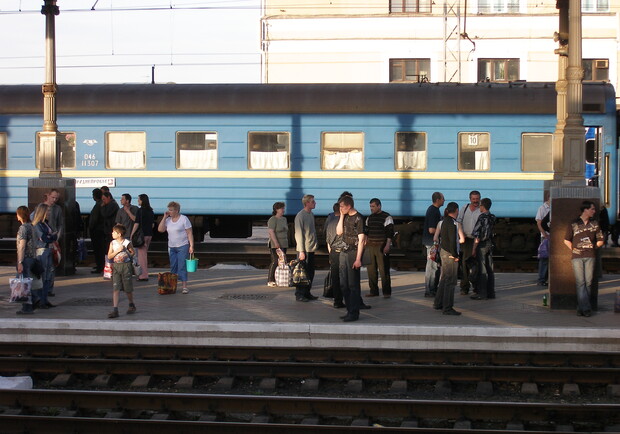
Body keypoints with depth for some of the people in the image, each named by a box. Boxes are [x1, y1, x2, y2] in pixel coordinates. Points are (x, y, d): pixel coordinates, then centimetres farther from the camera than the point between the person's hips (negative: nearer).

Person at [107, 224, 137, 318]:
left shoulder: (127, 243, -6)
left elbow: (133, 252, 8)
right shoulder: (112, 243, 3)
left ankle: (131, 305, 31)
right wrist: (118, 250, -13)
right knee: (116, 288, -6)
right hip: (116, 266, 2)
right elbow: (109, 256, -2)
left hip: (126, 266, -2)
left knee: (128, 288, 7)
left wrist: (127, 256, -4)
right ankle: (115, 310, -10)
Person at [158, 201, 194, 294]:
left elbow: (189, 233, -8)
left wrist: (191, 246, -15)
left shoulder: (184, 219, -6)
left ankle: (184, 286, -9)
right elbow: (160, 229, 0)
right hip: (171, 247, 5)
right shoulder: (168, 220, 10)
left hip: (183, 247, -5)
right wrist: (164, 217, -3)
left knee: (182, 267, -10)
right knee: (173, 267, 8)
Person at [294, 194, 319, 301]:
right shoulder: (300, 216, -13)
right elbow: (299, 234, -15)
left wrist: (315, 244, 13)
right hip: (304, 250, -8)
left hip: (311, 249, 8)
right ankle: (299, 295, 3)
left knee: (310, 272, 11)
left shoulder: (311, 215, 12)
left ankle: (307, 293, 19)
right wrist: (301, 251, -17)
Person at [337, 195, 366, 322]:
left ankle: (354, 313, 0)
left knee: (353, 285, -5)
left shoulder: (358, 218, -12)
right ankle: (349, 311, 22)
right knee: (344, 285, 12)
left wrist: (358, 259, -19)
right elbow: (339, 232, 10)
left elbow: (361, 240, -15)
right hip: (344, 253, 9)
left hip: (353, 254, -9)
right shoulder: (346, 217, 12)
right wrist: (342, 216, 4)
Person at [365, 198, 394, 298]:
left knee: (384, 270, -7)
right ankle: (373, 291, 14)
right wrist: (364, 244, 15)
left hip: (382, 247, -6)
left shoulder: (387, 217, -4)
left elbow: (390, 233, -9)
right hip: (370, 247, 6)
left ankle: (387, 292, -3)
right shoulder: (369, 218, 16)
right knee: (371, 269, 6)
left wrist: (387, 245, -16)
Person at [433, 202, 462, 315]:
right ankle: (447, 308, -6)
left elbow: (440, 236, 19)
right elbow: (452, 240, -21)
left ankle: (438, 303, 28)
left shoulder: (445, 221, 11)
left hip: (443, 251, 10)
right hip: (450, 254, -10)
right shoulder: (452, 223, -18)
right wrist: (455, 255, -16)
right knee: (450, 281, -7)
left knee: (444, 279, 19)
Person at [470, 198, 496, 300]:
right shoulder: (492, 218, 5)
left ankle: (482, 293, -2)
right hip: (490, 244, 7)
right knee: (490, 268, 11)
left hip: (482, 245, -7)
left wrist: (474, 250, -12)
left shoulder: (482, 218, -17)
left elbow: (477, 236, -16)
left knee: (482, 269, -3)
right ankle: (491, 292, 15)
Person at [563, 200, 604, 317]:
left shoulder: (595, 224, 11)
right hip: (577, 257, -2)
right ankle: (585, 308, -12)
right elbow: (567, 240, 10)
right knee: (580, 282, -9)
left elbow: (600, 241, 16)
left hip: (590, 256, 2)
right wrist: (574, 250, 4)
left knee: (588, 282, -2)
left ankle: (582, 307, 4)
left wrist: (592, 248, 8)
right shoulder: (574, 224, 4)